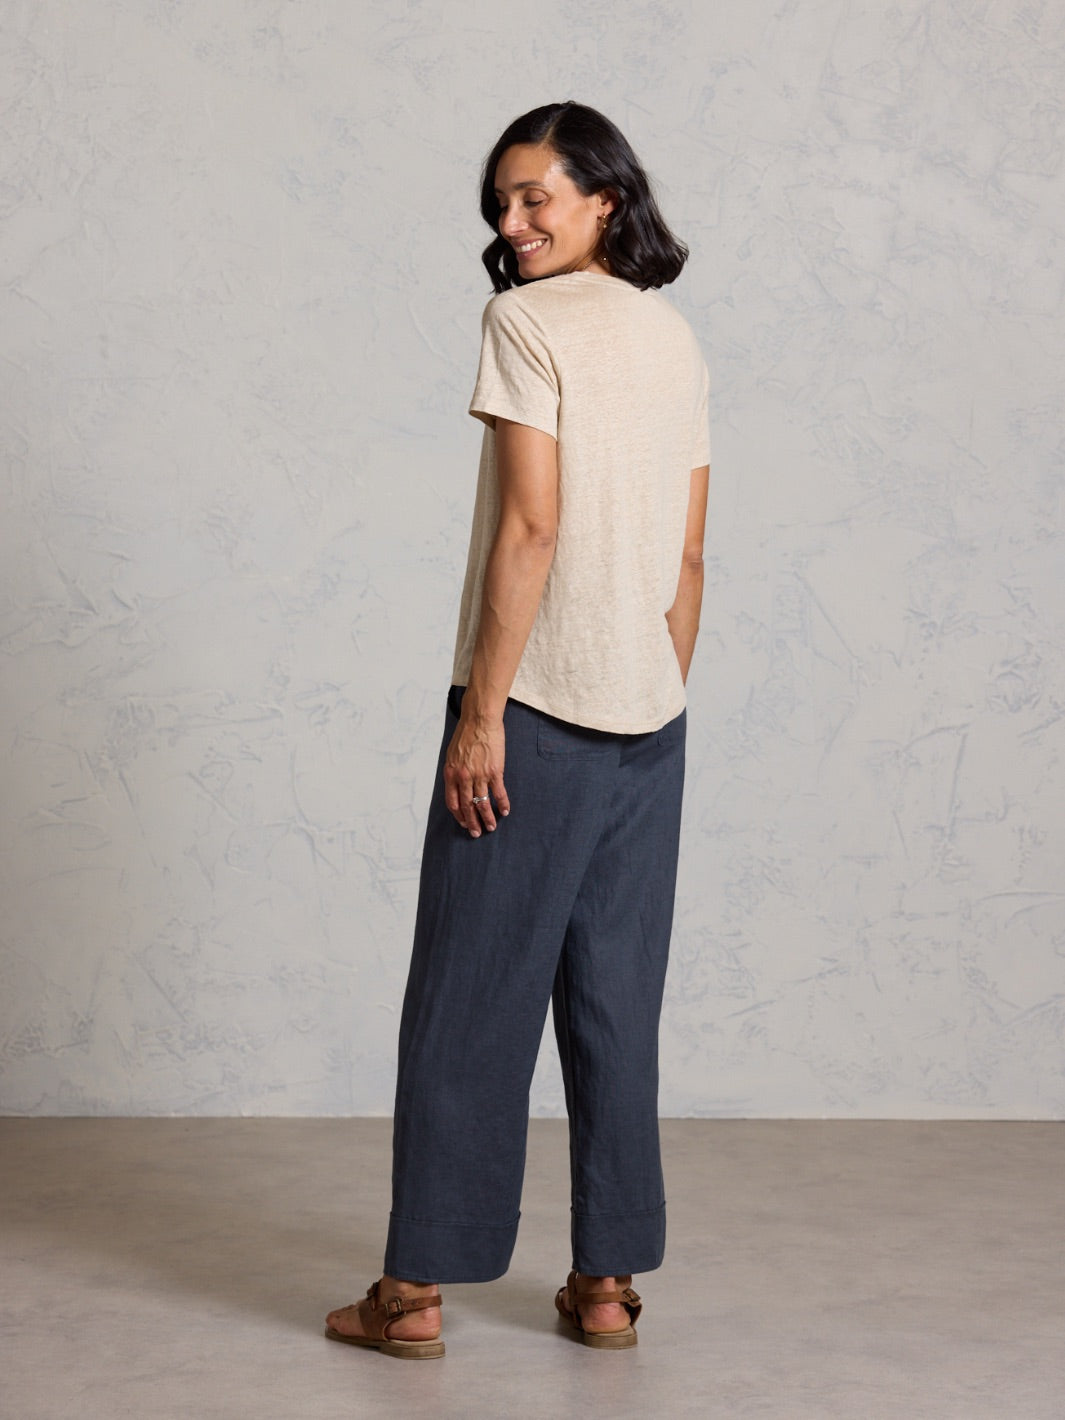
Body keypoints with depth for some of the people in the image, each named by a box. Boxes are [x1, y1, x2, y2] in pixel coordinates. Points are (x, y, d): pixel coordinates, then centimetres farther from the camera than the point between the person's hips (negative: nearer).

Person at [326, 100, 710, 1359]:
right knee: (616, 999, 10)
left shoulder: (529, 322, -8)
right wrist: (660, 704, 18)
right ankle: (608, 1280, 15)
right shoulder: (675, 337, 13)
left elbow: (532, 528, -16)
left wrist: (481, 713, -14)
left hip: (534, 703, -6)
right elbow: (688, 557, 12)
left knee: (468, 997, 0)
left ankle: (417, 1287, 6)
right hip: (648, 715, 6)